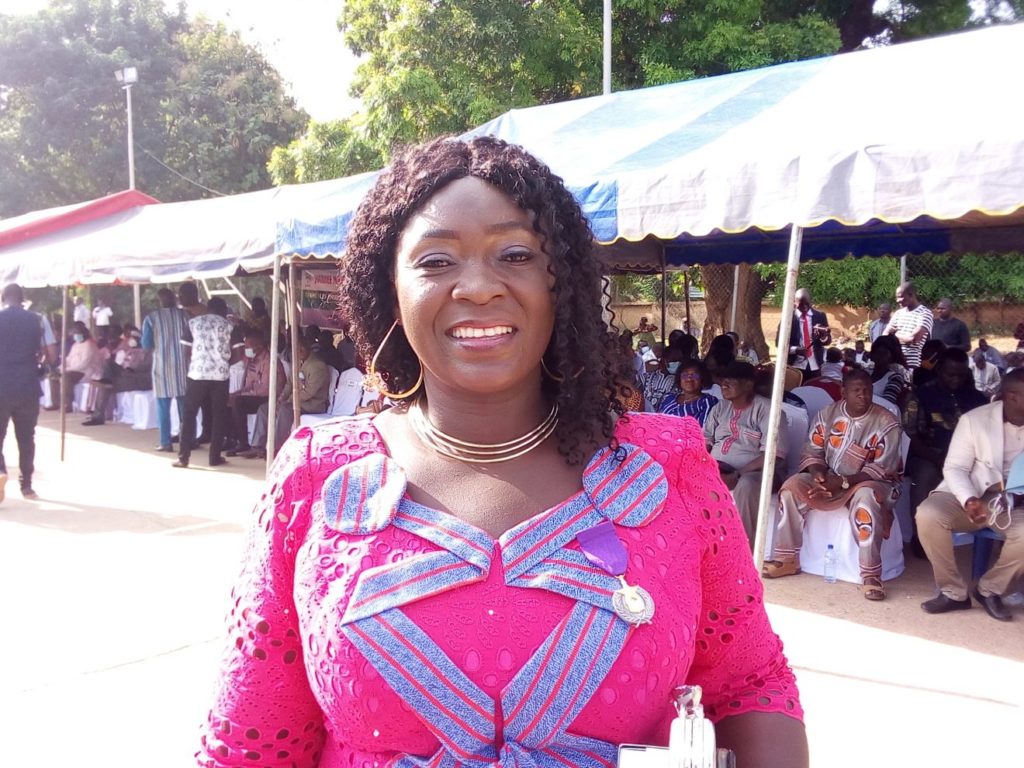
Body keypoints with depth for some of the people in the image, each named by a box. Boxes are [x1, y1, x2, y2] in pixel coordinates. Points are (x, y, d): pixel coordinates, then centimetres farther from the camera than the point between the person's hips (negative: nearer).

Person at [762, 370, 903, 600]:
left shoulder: (887, 423, -13)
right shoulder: (827, 414, 0)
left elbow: (881, 469, -17)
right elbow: (812, 452, 2)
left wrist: (844, 481, -27)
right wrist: (817, 473, -21)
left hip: (870, 481, -4)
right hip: (830, 478, 4)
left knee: (866, 497, -39)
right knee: (791, 486, -19)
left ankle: (871, 575, -32)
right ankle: (787, 559, -11)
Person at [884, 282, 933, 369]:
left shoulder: (925, 313, -6)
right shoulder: (898, 313, 14)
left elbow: (914, 338, -15)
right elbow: (885, 335, 12)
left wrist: (896, 335, 2)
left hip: (911, 364, -6)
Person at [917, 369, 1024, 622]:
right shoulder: (974, 419, -6)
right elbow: (954, 468, -8)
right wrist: (969, 501, -28)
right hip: (970, 496, -1)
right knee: (928, 514, -30)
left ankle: (990, 589, -2)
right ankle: (953, 591, -11)